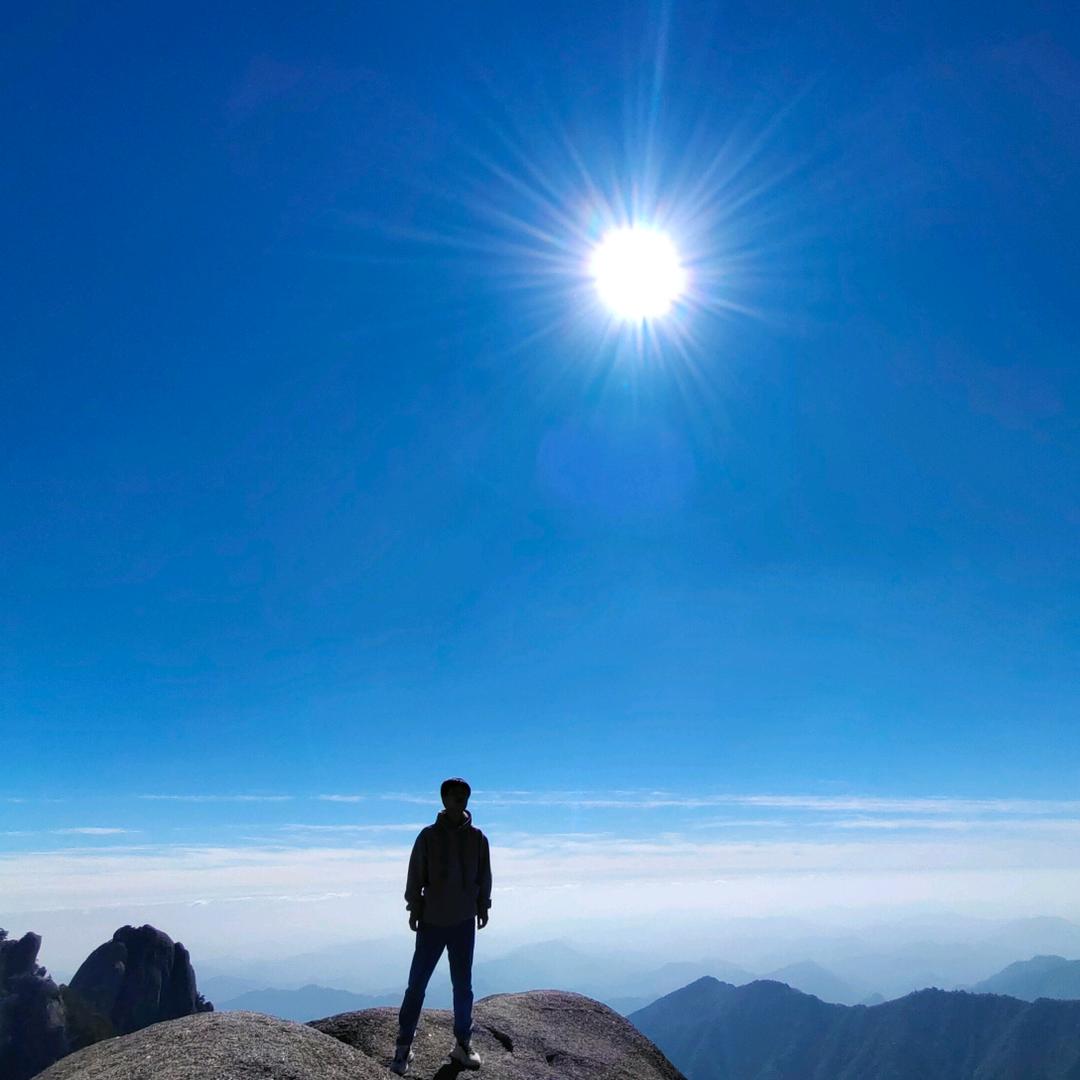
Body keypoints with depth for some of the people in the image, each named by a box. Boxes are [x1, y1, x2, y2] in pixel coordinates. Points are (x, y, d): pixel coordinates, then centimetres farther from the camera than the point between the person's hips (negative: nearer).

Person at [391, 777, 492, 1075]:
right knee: (417, 984, 3)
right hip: (432, 922, -1)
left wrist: (482, 907, 7)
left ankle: (463, 1044, 22)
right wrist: (414, 909, -3)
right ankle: (404, 1045, 16)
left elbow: (484, 877, 6)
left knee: (463, 986, 10)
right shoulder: (428, 835, -7)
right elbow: (415, 875, -3)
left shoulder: (477, 838, -2)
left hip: (464, 922, 2)